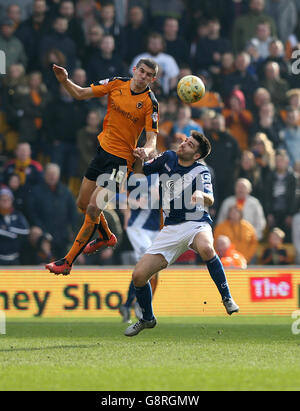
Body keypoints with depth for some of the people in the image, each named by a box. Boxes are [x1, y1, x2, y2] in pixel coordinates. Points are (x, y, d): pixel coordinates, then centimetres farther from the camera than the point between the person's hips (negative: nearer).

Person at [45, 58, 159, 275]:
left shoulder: (150, 103, -12)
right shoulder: (117, 84, 0)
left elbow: (152, 138, -14)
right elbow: (80, 94, 5)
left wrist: (146, 150, -36)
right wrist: (65, 81, -14)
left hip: (121, 159, -6)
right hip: (103, 149, 6)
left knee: (93, 209, -14)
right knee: (83, 203, 17)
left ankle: (67, 262, -9)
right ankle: (106, 236, 46)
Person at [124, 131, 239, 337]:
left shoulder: (201, 171, -6)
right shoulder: (168, 158, 9)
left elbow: (210, 200, -21)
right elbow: (140, 171, 22)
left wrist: (201, 195, -45)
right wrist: (139, 158, 0)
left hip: (197, 224, -5)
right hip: (171, 229, 5)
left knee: (206, 248, -41)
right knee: (138, 275, -6)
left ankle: (227, 298, -26)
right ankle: (147, 319, 20)